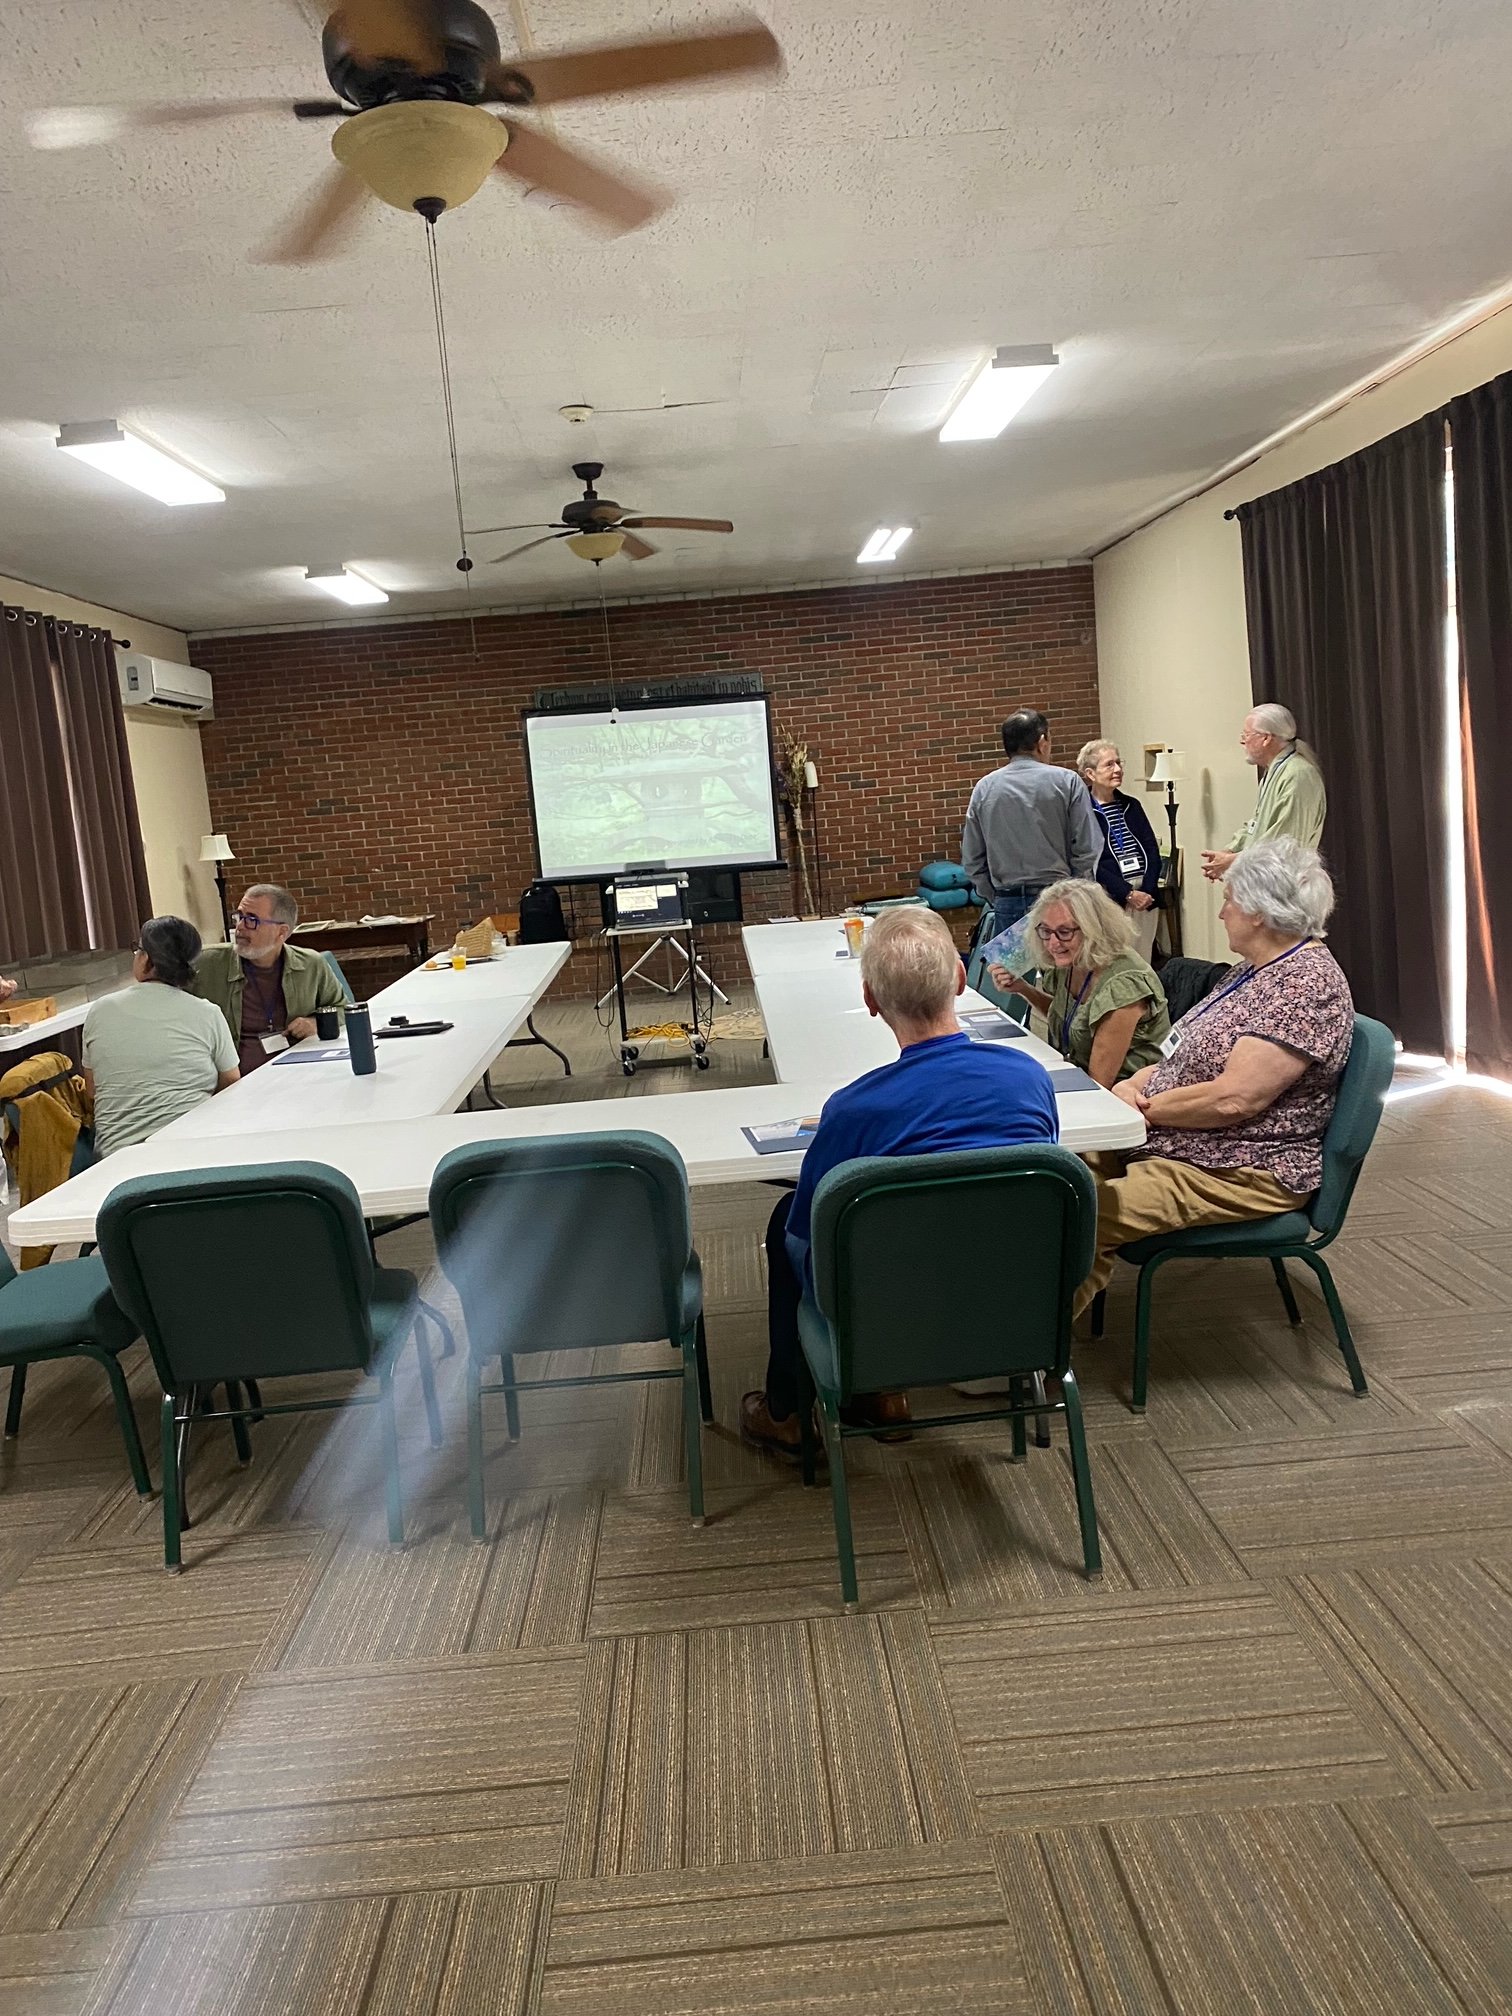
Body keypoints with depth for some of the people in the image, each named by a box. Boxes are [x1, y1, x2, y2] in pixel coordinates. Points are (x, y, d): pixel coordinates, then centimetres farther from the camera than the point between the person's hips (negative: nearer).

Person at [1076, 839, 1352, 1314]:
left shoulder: (1309, 984, -18)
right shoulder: (1258, 967, 14)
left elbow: (1231, 1100, -25)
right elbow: (1190, 1055, 17)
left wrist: (1146, 1107, -12)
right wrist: (1134, 1084, -2)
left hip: (1242, 1173, -11)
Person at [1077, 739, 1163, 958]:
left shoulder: (1132, 806, 15)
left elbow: (1153, 851, 10)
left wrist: (1146, 891, -7)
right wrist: (1128, 894, -15)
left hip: (1145, 898, 5)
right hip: (1109, 901, -5)